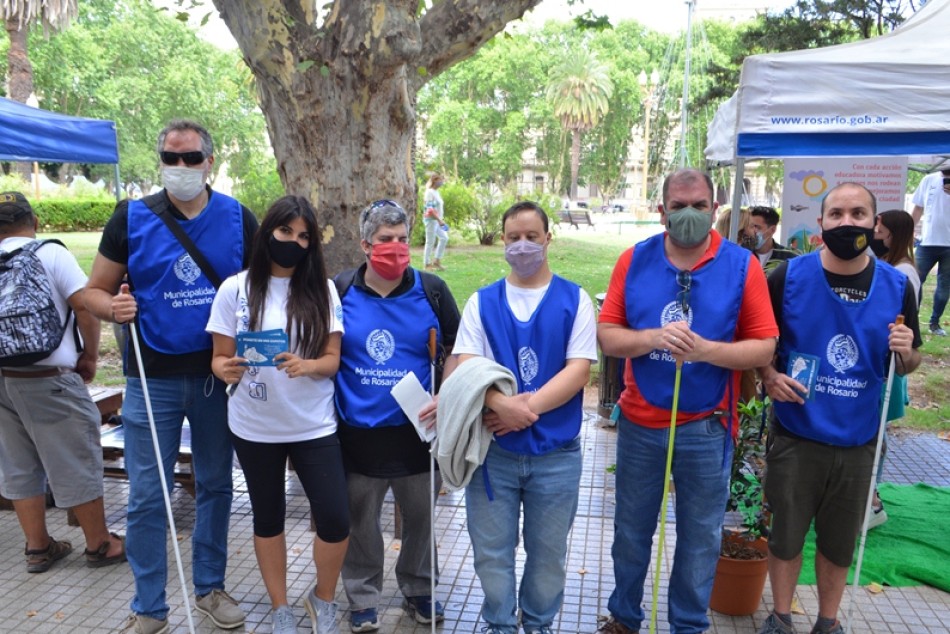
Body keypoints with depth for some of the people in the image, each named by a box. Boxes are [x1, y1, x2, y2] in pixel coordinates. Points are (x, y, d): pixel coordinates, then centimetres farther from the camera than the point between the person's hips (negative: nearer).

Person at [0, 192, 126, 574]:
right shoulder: (51, 253, -7)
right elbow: (84, 305, -15)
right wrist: (90, 355, -2)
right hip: (48, 378, -6)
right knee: (76, 462, 4)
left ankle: (38, 547, 25)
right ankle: (100, 545, 16)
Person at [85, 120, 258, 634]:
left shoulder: (238, 218, -1)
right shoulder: (131, 217, -2)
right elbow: (94, 291, 4)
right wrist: (114, 307, -20)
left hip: (218, 375, 1)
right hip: (153, 379, -1)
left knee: (215, 485, 14)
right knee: (146, 496, 5)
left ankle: (210, 586, 34)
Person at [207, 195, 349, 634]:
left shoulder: (323, 290, -3)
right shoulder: (235, 289, -5)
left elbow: (332, 359, -4)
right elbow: (220, 356, -1)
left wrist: (306, 366, -25)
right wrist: (227, 369, -24)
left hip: (314, 426, 0)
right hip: (255, 427, 0)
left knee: (335, 520, -2)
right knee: (268, 517, 15)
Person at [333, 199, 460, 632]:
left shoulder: (431, 290, -5)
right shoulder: (339, 291, -4)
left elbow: (456, 350, 2)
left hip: (416, 428, 1)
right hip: (358, 430, 0)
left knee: (420, 515, 16)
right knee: (361, 519, 14)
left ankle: (418, 589, 39)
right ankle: (363, 598, 34)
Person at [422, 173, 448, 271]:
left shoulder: (436, 192, 13)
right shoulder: (430, 192, -14)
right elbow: (430, 209, -21)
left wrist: (441, 219, 11)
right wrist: (439, 220, -23)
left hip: (437, 220, 10)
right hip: (431, 219, -10)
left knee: (444, 238, 12)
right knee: (430, 242, -3)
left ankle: (437, 261, 16)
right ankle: (427, 264, 5)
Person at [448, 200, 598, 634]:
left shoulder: (574, 299, 0)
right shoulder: (482, 301, 3)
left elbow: (579, 369, -9)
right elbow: (465, 366, -7)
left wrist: (528, 407, -19)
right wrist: (503, 405, -24)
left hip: (556, 452, 0)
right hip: (492, 448, 1)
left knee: (548, 551, 15)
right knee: (491, 550, 12)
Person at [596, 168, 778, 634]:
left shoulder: (742, 265, -7)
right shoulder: (634, 260, -3)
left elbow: (763, 347, -8)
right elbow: (606, 335, -5)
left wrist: (705, 350, -24)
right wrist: (653, 338, -23)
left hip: (706, 428, -1)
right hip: (639, 423, 1)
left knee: (700, 537, 14)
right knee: (631, 530, 18)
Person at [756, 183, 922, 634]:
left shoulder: (896, 286, -2)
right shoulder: (789, 276, -8)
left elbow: (908, 365, 8)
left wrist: (905, 352, -14)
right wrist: (769, 376, -16)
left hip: (857, 440, 2)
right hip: (795, 436, -1)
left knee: (840, 540, 17)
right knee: (786, 533, 12)